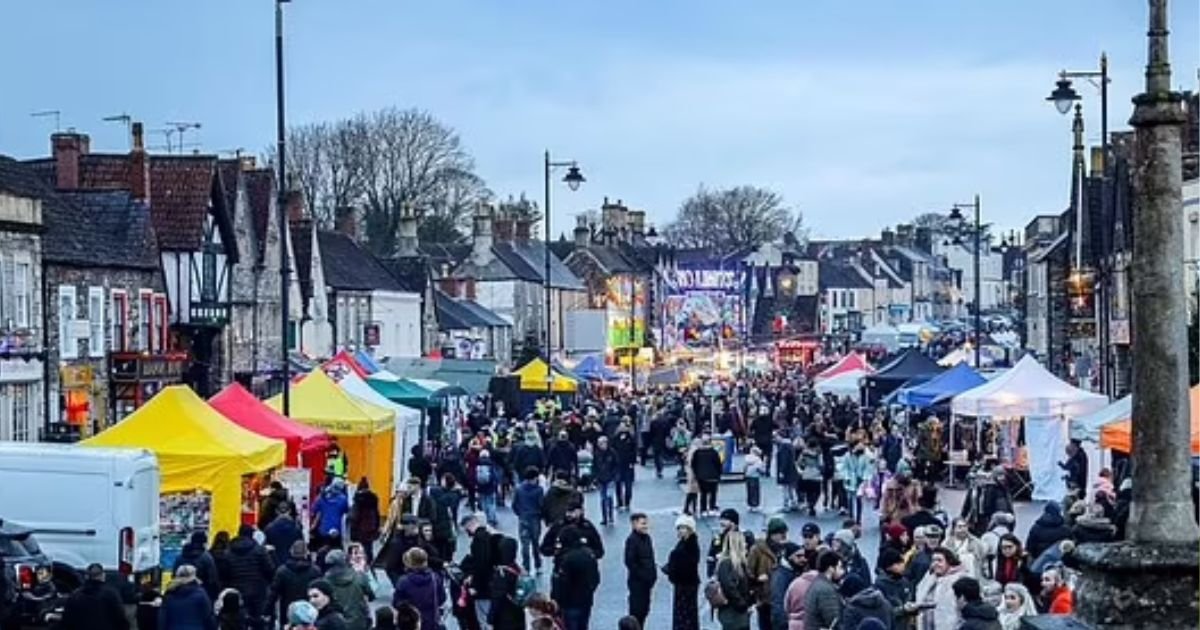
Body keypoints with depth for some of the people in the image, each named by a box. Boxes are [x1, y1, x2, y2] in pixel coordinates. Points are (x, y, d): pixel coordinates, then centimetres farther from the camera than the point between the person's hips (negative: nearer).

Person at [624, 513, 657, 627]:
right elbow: (629, 562, -19)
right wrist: (642, 575, -17)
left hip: (647, 581, 8)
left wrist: (653, 576, 7)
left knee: (644, 610, 13)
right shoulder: (631, 540, -15)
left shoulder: (647, 538, 9)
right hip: (636, 581, -8)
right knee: (636, 610, -3)